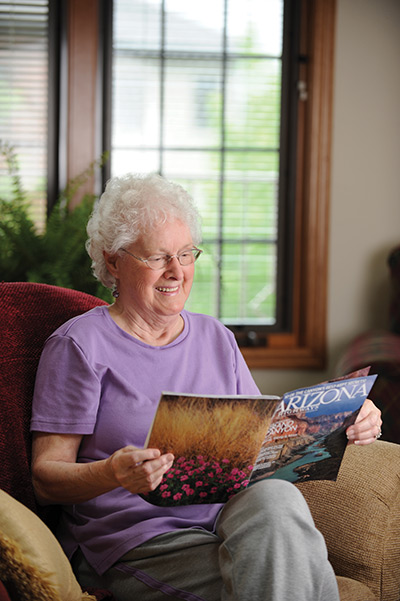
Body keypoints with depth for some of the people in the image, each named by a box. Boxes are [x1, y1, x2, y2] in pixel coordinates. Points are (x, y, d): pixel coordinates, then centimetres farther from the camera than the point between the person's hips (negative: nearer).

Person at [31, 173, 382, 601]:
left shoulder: (216, 338, 19)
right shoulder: (79, 345, 1)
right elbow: (46, 477, -4)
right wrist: (113, 474, -26)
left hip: (231, 524, 6)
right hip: (133, 541, -5)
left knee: (275, 495, -31)